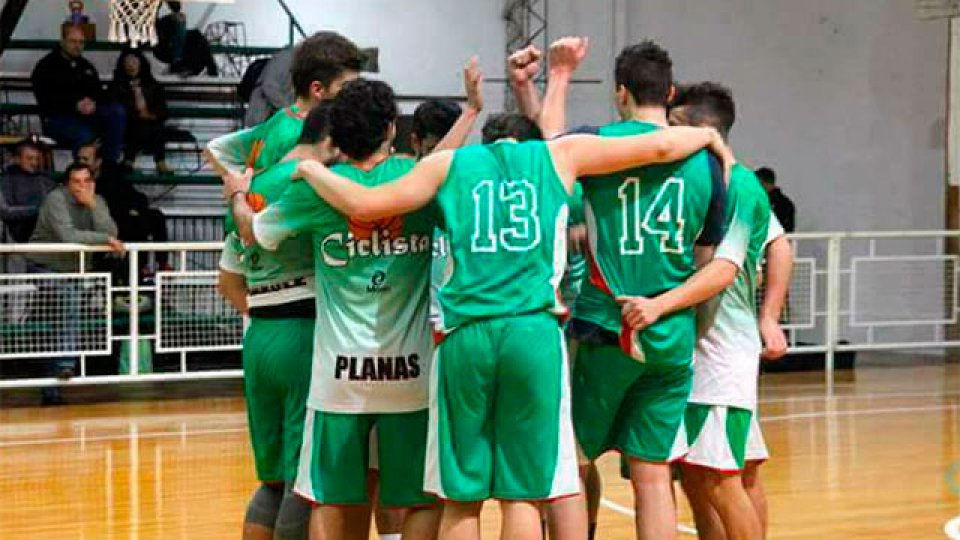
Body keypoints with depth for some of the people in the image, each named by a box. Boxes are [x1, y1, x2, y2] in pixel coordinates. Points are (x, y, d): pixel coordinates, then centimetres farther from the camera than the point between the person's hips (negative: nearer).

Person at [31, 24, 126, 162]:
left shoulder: (86, 67, 21)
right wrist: (75, 105, -20)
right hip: (58, 118, -5)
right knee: (84, 136, -36)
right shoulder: (46, 67, 3)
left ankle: (111, 162, -24)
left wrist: (93, 103, -10)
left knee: (117, 111, -21)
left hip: (87, 113, 6)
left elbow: (99, 94, 16)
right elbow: (46, 100, -9)